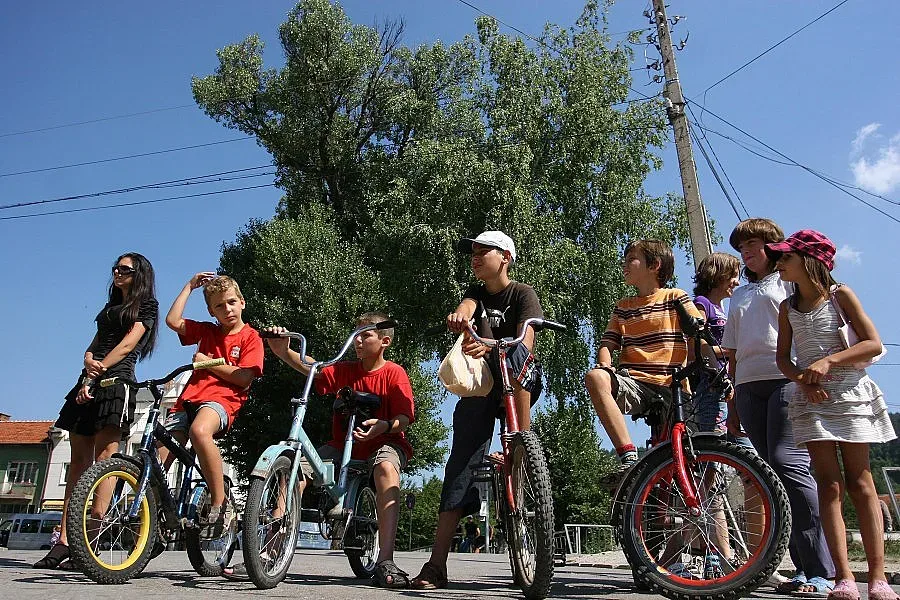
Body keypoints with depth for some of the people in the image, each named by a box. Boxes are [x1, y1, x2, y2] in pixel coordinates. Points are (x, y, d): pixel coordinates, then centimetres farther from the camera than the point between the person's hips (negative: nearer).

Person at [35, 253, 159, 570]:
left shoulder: (146, 306, 6)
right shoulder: (110, 306, 28)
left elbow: (127, 344, -7)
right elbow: (95, 344, 18)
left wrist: (95, 374, -14)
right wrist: (89, 361, -5)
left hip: (116, 382, -8)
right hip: (88, 383, 8)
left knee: (103, 459, -14)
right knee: (78, 460, 3)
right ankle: (64, 542, 3)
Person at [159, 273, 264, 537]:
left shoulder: (251, 338, 5)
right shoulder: (207, 330, 21)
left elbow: (243, 379, -5)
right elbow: (172, 320, 11)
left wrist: (209, 362, -4)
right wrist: (190, 286, 17)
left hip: (222, 399, -6)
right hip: (189, 398, 6)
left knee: (199, 430, -39)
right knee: (157, 459, -8)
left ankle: (220, 505, -30)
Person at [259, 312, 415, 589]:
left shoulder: (394, 373, -7)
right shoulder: (345, 370, 4)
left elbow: (405, 417, -12)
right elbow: (313, 368, -8)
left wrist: (384, 426, -34)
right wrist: (282, 351, -26)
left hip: (383, 443, -4)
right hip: (343, 445, 5)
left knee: (386, 467, -39)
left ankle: (385, 561, -41)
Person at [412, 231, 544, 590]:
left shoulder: (522, 293, -1)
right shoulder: (478, 292, 11)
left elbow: (525, 343, -18)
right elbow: (466, 307, -14)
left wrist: (490, 346, -40)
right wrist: (459, 318, -40)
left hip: (522, 384, -2)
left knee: (516, 353, -36)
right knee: (461, 464, -13)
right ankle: (436, 566, -15)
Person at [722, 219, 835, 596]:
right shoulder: (739, 296, 27)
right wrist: (732, 406, 18)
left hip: (788, 380, -6)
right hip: (749, 385, 6)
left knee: (788, 464, -19)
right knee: (772, 472, 0)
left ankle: (823, 571, -15)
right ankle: (804, 569, 4)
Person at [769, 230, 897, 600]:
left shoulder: (840, 294, 1)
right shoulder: (788, 306, 10)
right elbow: (782, 357, 9)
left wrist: (829, 361, -18)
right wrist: (801, 379, -11)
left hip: (848, 392, -2)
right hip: (809, 398, 2)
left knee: (860, 482, -3)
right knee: (829, 483, -6)